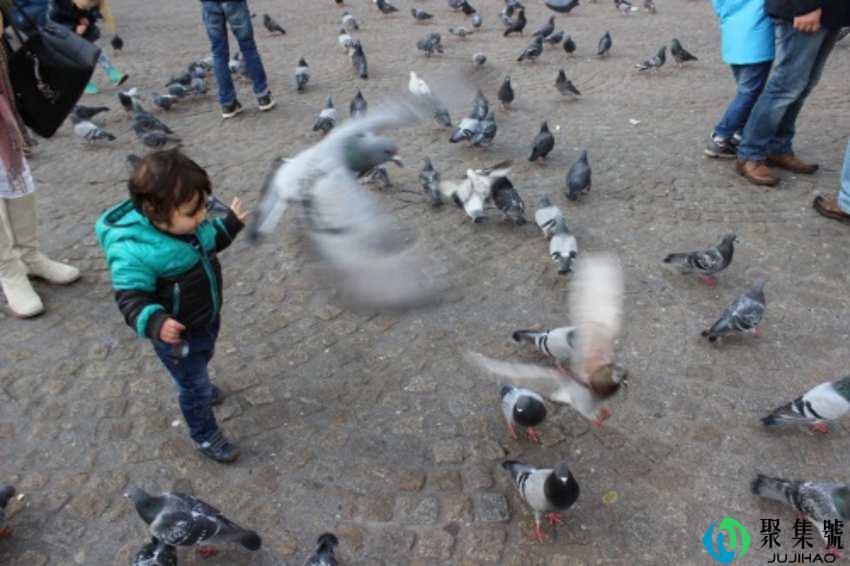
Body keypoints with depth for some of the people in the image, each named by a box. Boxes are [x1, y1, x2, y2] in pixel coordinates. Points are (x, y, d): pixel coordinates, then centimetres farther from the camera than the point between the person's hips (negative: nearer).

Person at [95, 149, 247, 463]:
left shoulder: (184, 222, -12)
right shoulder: (133, 252, -36)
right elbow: (131, 297, -31)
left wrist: (230, 224, 10)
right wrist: (155, 322, -48)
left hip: (208, 319, 7)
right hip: (178, 336, -7)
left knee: (202, 361, 35)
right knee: (193, 386, 12)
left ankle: (199, 386, 67)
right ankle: (206, 435, 36)